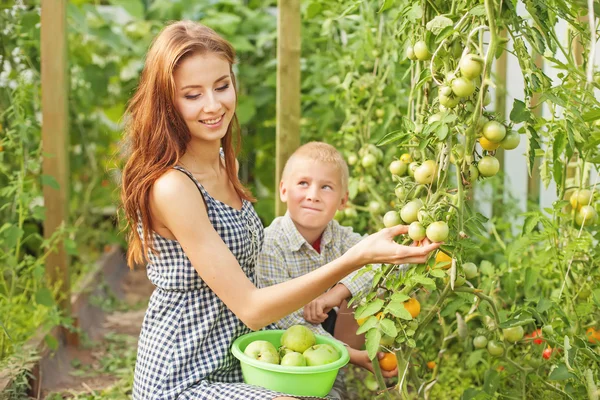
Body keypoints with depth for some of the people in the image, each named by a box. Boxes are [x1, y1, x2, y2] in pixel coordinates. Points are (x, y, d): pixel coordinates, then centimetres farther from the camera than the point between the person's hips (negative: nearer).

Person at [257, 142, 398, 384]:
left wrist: (339, 291, -36)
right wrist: (350, 354, -33)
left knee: (366, 289, -15)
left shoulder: (339, 236, -5)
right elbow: (287, 319, -26)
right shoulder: (270, 245, -21)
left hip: (329, 327, 5)